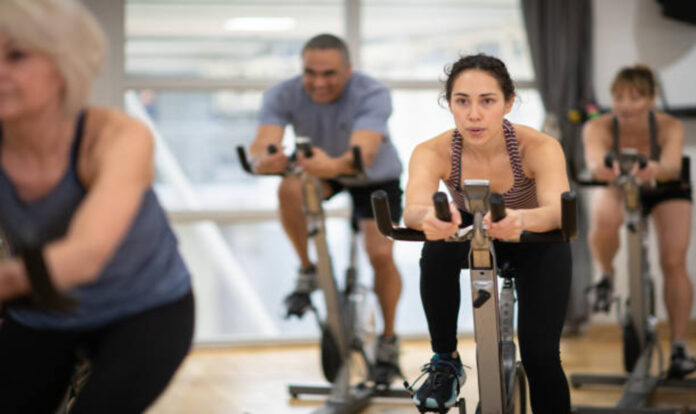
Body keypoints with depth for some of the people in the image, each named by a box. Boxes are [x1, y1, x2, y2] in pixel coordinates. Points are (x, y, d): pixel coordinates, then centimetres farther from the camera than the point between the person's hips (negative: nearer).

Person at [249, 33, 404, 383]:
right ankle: (308, 270, -6)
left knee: (381, 255, -16)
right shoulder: (284, 95, -28)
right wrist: (263, 160, -67)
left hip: (375, 176, -2)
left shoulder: (372, 95, -35)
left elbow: (364, 151, -51)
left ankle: (388, 339, 9)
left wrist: (335, 165, -74)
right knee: (290, 190, -31)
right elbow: (263, 142, -42)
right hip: (320, 171, 2)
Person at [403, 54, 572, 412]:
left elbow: (558, 209, -48)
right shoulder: (433, 152, -28)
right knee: (437, 250, -34)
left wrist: (520, 219, -71)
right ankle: (445, 362, -14)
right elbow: (413, 208, -46)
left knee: (540, 354, -18)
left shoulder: (538, 147, -32)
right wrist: (429, 217, -71)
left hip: (536, 242, -1)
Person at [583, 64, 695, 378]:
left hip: (666, 191, 0)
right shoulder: (598, 128, -31)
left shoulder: (669, 127, -32)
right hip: (618, 188, 0)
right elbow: (594, 160, -48)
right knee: (605, 220, -34)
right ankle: (606, 276, -3)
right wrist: (600, 168, -73)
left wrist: (655, 170, -72)